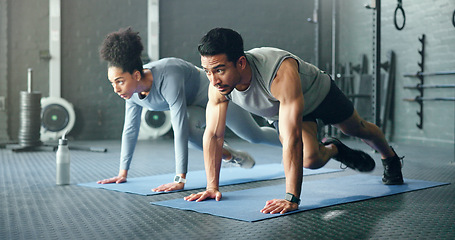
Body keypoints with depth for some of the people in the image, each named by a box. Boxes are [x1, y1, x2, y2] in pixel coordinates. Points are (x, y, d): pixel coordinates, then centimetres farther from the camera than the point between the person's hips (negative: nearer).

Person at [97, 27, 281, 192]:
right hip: (196, 105, 6)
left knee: (255, 136, 12)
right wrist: (123, 173, -7)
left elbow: (180, 129, -46)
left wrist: (180, 180, -47)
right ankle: (230, 156, 2)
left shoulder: (168, 78, -44)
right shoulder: (132, 90, -20)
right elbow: (130, 129, -9)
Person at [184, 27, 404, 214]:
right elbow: (213, 134, -22)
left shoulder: (281, 73, -50)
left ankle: (390, 158, 55)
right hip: (280, 111, 3)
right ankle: (334, 149, 21)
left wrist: (291, 198, -55)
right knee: (310, 159, -17)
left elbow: (292, 138, -53)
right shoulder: (218, 85, -32)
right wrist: (212, 186, -23)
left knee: (357, 129, 21)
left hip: (319, 94, -3)